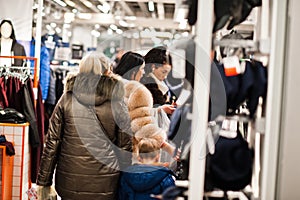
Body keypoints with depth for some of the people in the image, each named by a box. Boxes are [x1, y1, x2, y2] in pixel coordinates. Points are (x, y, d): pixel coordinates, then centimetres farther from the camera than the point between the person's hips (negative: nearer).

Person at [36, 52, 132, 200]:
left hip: (70, 183, 1)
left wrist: (43, 181, 7)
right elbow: (125, 147, 0)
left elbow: (52, 141, 0)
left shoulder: (67, 99, 0)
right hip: (105, 184, -1)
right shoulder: (117, 104, -2)